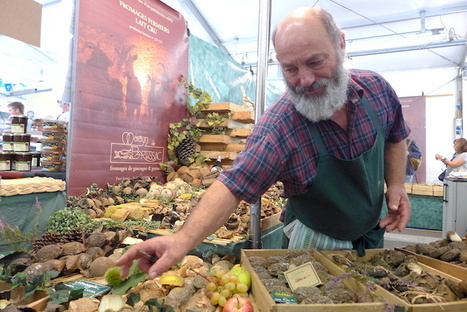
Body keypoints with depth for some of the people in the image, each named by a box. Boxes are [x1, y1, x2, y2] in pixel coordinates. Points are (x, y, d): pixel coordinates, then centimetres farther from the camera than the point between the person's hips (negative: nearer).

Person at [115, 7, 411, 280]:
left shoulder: (376, 87, -14)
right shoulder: (277, 128, -31)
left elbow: (395, 138, 3)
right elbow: (232, 186, -35)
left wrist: (396, 184, -10)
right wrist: (184, 239, -49)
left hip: (374, 233, 6)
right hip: (317, 243, -5)